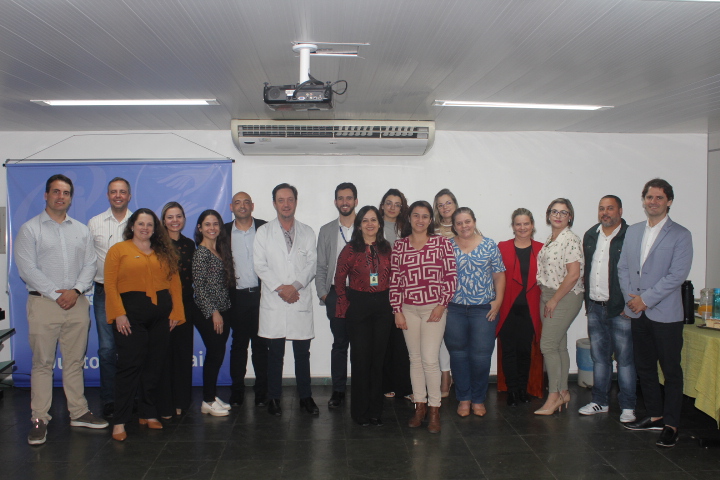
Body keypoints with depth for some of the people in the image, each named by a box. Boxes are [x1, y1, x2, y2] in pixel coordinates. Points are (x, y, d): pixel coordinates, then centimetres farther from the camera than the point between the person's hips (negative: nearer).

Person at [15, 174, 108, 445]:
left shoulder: (81, 230, 14)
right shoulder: (30, 229, 2)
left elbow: (89, 265, 8)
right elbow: (27, 269, -6)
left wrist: (75, 291, -9)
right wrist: (56, 294, -11)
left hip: (77, 302, 4)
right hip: (44, 302, -3)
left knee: (75, 361, 9)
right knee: (42, 363, -1)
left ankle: (78, 413, 17)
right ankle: (39, 419, 7)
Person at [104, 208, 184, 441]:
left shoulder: (164, 252, 14)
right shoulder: (118, 250, 4)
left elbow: (174, 282, 9)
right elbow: (110, 284, -3)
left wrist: (176, 312, 1)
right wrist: (119, 314, -12)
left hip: (161, 313, 4)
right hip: (131, 312, -4)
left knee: (154, 365, 8)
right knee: (129, 365, -6)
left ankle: (148, 414, 21)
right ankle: (119, 421, 1)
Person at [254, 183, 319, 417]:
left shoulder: (307, 232, 12)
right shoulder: (264, 232, 7)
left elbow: (312, 263, 3)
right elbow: (260, 265, -1)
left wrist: (295, 285, -12)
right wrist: (279, 288, -12)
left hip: (301, 300, 1)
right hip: (273, 301, -1)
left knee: (303, 352, 5)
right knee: (275, 353, 4)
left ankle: (305, 397, 17)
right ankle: (274, 398, 15)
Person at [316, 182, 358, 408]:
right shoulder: (326, 230, 11)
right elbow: (321, 266, 11)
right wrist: (323, 293, 3)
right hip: (336, 294, 2)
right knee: (339, 343, 7)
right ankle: (338, 391, 16)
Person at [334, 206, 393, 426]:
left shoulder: (387, 249, 6)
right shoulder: (351, 249, -3)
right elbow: (339, 280, 1)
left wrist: (393, 304, 2)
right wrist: (346, 306, -1)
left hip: (383, 307, 3)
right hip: (358, 306, -2)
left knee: (378, 358, 7)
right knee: (361, 358, 1)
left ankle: (376, 411, 19)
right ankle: (360, 411, 14)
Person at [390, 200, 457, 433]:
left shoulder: (442, 243, -1)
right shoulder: (399, 246, 4)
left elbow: (451, 276, -1)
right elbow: (395, 280, 4)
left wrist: (442, 305, -8)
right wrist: (397, 311, 0)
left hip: (434, 308, -2)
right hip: (408, 309, 3)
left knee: (430, 359, -7)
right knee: (415, 359, 9)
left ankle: (434, 410, 6)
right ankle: (420, 406, 21)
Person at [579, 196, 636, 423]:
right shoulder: (590, 236, 10)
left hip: (620, 309, -6)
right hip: (595, 308, 6)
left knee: (624, 358, 2)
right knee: (599, 357, 14)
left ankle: (627, 407, 12)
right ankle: (600, 401, 25)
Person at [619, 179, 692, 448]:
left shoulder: (680, 235, -5)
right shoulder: (632, 232, 11)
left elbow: (677, 275, -13)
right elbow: (623, 267, 11)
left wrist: (646, 299, -14)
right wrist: (630, 299, -2)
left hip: (665, 314, -5)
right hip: (638, 313, 5)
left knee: (671, 370, 3)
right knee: (644, 367, 13)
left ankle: (670, 425, 13)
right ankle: (655, 416, 27)